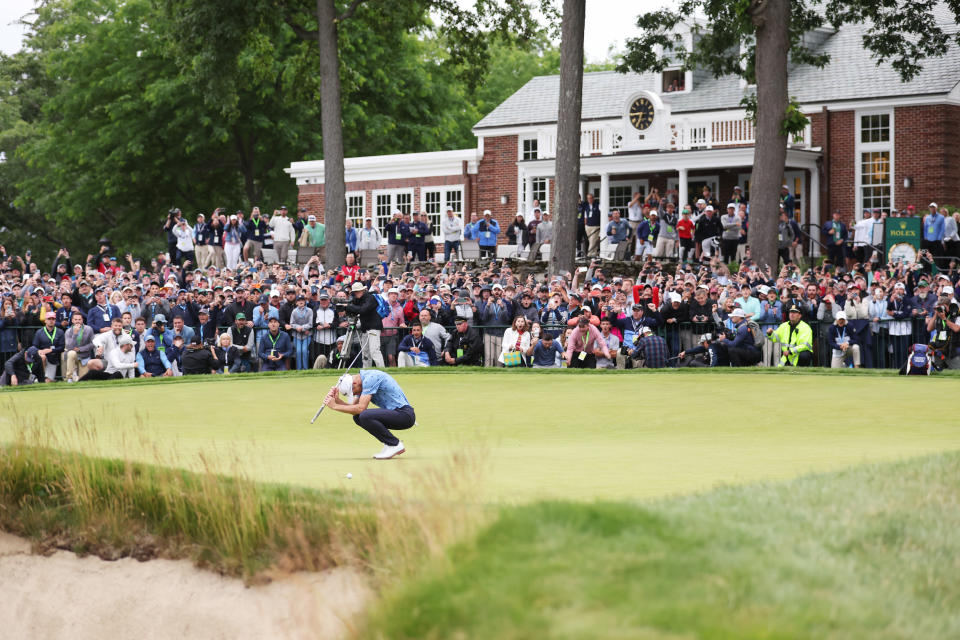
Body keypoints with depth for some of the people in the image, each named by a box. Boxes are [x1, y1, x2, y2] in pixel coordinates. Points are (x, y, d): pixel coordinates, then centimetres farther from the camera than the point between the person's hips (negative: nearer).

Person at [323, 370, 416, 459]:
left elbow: (360, 408, -21)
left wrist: (335, 406, -15)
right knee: (357, 417, 5)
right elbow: (354, 408, 12)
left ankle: (394, 445, -11)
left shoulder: (370, 378, -17)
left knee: (364, 416, -25)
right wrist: (337, 400, -3)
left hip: (405, 414, -10)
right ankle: (390, 443, 9)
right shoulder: (364, 380, 12)